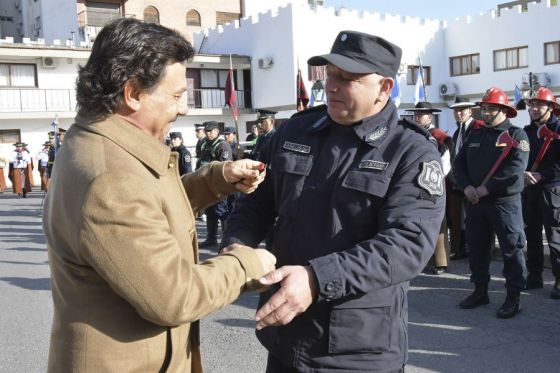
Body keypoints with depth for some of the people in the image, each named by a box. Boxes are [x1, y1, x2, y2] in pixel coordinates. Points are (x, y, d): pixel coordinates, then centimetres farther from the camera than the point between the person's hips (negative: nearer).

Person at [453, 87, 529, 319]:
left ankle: (513, 297, 10)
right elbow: (459, 163, 9)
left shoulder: (516, 135, -4)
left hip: (505, 202, -6)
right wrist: (466, 186, -8)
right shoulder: (475, 135, 13)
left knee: (511, 250, 0)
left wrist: (487, 188, -19)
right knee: (476, 248, 12)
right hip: (475, 202, 6)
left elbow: (516, 168, -17)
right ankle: (480, 291, 25)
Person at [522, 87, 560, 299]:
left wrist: (541, 175, -18)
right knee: (532, 234, 11)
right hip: (528, 189, 5)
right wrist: (523, 174, -11)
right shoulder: (526, 131, 12)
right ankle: (534, 276, 20)